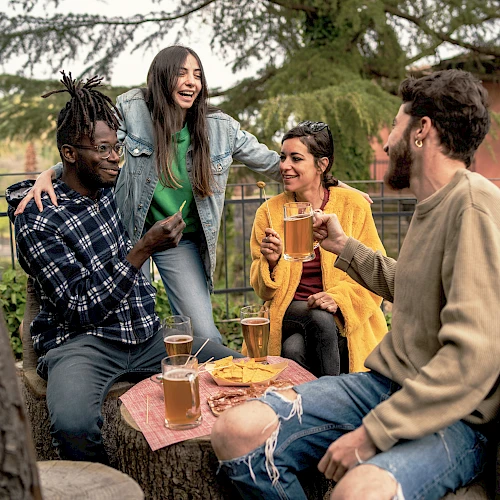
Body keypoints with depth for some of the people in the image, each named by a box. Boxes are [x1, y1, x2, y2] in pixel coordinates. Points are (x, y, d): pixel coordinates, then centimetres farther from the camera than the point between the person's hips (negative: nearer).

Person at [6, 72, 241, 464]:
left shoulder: (114, 190, 8)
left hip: (147, 335, 6)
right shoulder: (38, 220, -10)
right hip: (82, 340, -5)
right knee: (73, 422, -37)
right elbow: (80, 311, -16)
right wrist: (143, 250, -20)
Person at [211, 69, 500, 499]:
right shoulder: (433, 204, 14)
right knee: (237, 431, -12)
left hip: (455, 416, -7)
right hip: (387, 383, 8)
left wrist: (372, 433, -22)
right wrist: (345, 247, 23)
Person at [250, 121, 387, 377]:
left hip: (346, 318, -1)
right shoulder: (269, 212, 4)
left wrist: (338, 297, -20)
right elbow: (263, 291, 6)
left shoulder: (353, 205, -1)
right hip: (289, 312, 1)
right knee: (315, 324, -32)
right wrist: (271, 262, -15)